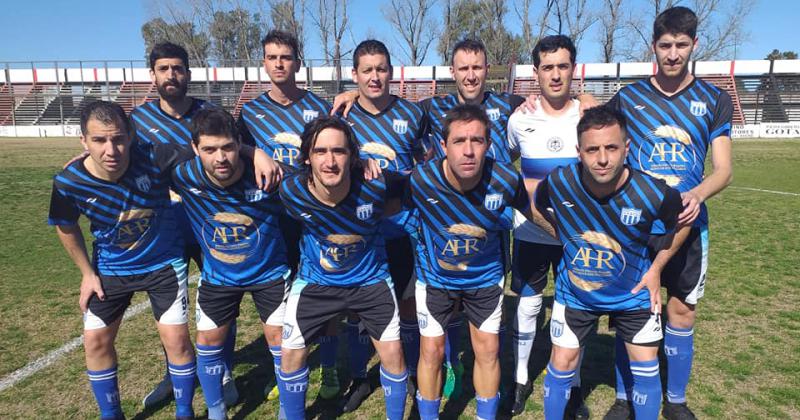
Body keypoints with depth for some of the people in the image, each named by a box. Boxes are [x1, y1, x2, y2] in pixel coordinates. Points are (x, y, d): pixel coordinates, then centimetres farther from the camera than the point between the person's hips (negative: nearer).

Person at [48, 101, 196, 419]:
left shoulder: (153, 160, -29)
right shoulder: (68, 183, -21)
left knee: (176, 338, -4)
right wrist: (87, 272, 5)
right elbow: (66, 227, 0)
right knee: (96, 340, 8)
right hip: (110, 268, 2)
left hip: (164, 263, -2)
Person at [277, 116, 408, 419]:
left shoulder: (374, 186, -28)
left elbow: (403, 197, -6)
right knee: (291, 354, 5)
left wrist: (374, 213, -16)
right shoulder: (291, 191, -24)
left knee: (392, 353, 1)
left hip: (370, 278, 0)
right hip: (315, 280, 1)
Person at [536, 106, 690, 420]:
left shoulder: (652, 194, -27)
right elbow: (539, 206, 0)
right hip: (574, 291, 0)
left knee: (645, 366, 9)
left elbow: (680, 225, -3)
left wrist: (656, 268, -6)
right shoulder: (557, 183, -26)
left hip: (633, 292, 0)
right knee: (562, 364, 8)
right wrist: (568, 238, -2)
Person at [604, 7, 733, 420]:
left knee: (681, 312, 9)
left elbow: (723, 169, -1)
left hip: (687, 225, 1)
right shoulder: (626, 98, 2)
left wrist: (697, 194, -20)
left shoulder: (715, 100, 4)